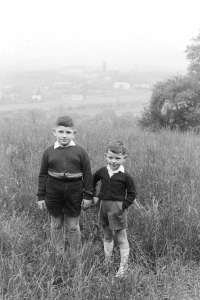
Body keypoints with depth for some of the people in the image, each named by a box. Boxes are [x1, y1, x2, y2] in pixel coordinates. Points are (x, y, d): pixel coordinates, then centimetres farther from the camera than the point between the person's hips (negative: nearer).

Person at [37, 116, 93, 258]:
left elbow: (88, 174, -1)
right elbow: (43, 175, 5)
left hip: (74, 192, -1)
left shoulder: (80, 151, -5)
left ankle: (75, 256, 27)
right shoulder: (49, 151, -2)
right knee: (56, 224, 14)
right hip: (53, 192, 1)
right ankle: (58, 254, 31)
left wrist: (88, 195, -2)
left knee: (73, 225, 9)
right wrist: (41, 196, 4)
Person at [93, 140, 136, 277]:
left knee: (122, 238, 5)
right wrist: (94, 196, 8)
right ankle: (107, 262, 32)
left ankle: (124, 266, 16)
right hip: (103, 205, 5)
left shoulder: (125, 176, -12)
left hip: (117, 208, -4)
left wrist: (123, 206, -15)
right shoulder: (102, 172, 0)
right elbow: (92, 182, 18)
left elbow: (132, 193, -7)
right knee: (107, 236, 19)